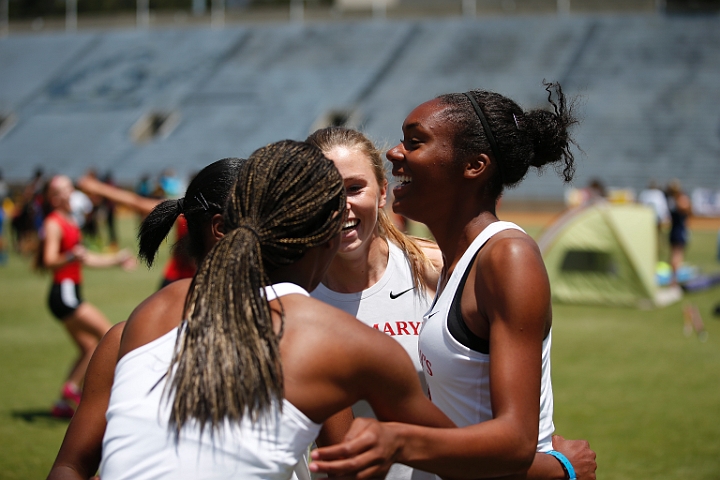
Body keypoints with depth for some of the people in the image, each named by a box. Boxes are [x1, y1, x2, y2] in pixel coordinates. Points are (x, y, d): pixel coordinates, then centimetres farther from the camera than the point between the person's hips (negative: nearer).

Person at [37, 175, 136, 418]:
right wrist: (71, 257, -42)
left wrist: (116, 259, 31)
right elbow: (49, 261, -24)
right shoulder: (54, 223, -12)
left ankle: (64, 403, 12)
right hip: (64, 292, -10)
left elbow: (85, 258, 26)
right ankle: (72, 388, -10)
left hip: (70, 293, 10)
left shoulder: (70, 222, 17)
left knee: (90, 348, 10)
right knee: (108, 335, -14)